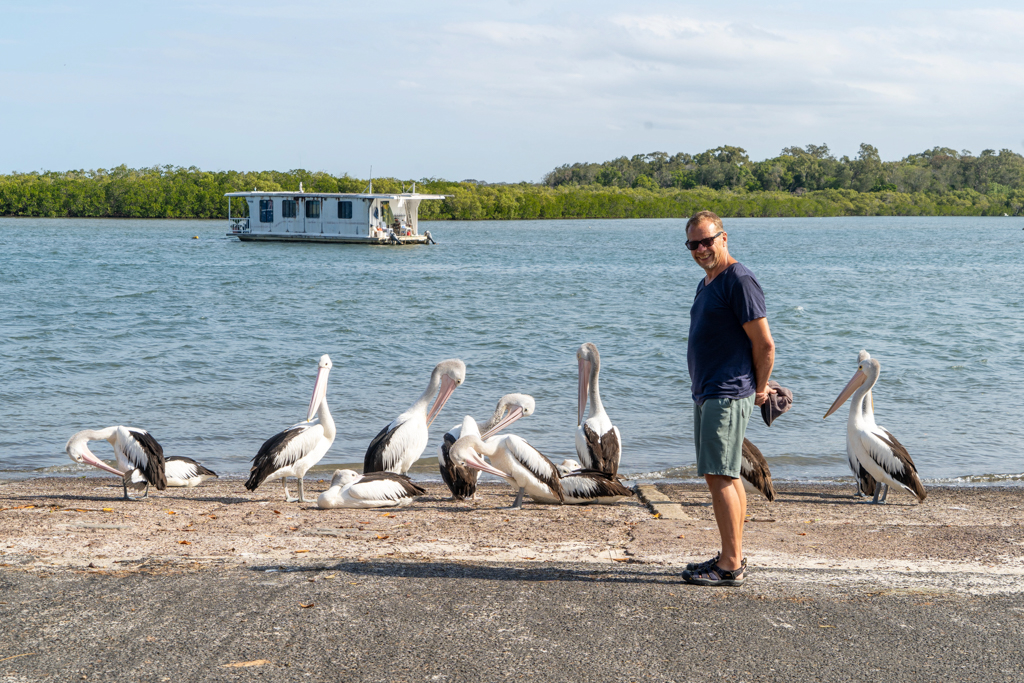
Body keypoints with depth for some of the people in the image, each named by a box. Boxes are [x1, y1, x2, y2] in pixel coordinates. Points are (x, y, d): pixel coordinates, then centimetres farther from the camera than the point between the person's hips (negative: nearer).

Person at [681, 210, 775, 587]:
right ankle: (732, 556, 19)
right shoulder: (707, 283, 17)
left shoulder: (739, 281, -14)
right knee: (727, 476, 13)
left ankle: (731, 567, -10)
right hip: (706, 393, 10)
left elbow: (765, 344, -15)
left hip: (727, 395, -10)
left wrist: (759, 389, -3)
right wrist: (755, 386, 20)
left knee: (719, 475, -12)